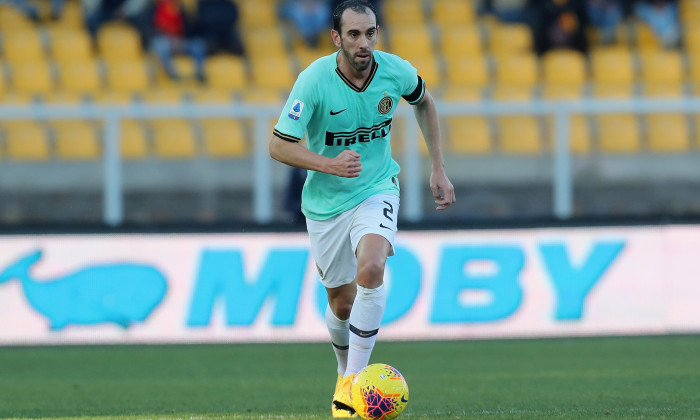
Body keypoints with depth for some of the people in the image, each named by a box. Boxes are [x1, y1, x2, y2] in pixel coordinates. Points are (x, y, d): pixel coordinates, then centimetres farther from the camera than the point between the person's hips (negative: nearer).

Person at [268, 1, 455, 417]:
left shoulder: (395, 71, -12)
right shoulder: (314, 81, -21)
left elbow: (424, 102, 12)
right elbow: (279, 146, -18)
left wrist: (438, 168, 9)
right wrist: (330, 165, -33)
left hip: (377, 190, 0)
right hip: (326, 200, 0)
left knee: (370, 269, -28)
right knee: (342, 302, 8)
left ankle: (354, 380, -21)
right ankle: (345, 371, 40)